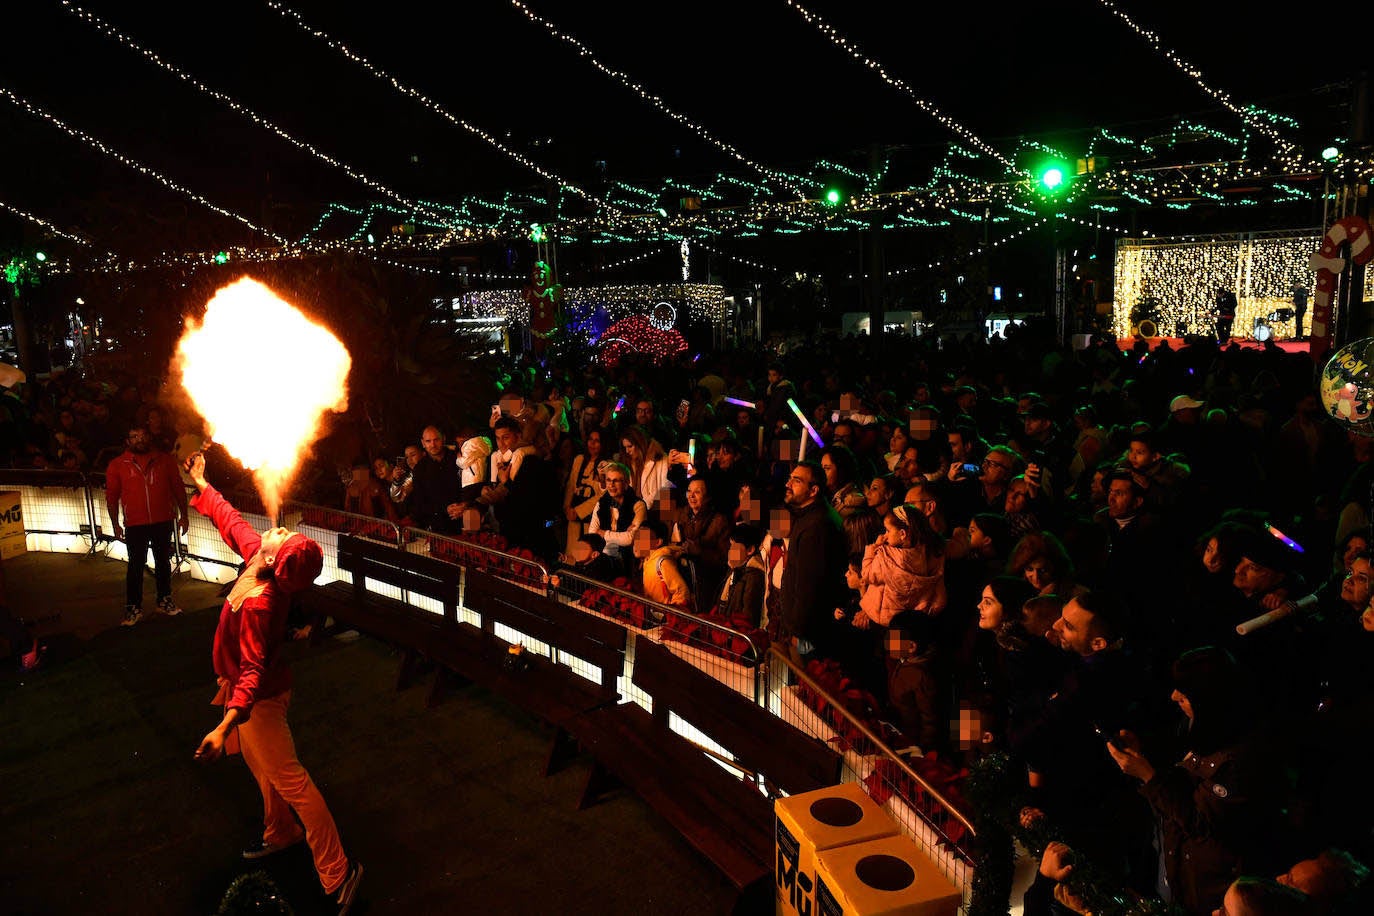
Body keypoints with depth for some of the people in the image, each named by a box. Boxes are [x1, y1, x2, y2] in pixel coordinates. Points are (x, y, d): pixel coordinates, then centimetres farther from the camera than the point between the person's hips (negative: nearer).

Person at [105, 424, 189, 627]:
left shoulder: (164, 460, 5)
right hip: (135, 524, -2)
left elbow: (178, 487, 8)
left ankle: (164, 601, 25)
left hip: (163, 521, 2)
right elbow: (111, 496, 3)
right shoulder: (117, 465, 2)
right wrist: (115, 524, -1)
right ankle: (133, 608, 7)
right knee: (136, 566, 0)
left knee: (163, 561, 12)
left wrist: (184, 515, 5)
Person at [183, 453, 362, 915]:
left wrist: (225, 726, -51)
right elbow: (232, 523, 6)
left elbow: (253, 670, -41)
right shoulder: (260, 558, -13)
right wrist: (201, 485, 15)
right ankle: (281, 833, 48)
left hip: (258, 699, -9)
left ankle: (338, 870, 4)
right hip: (260, 689, 9)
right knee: (263, 768, 26)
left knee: (288, 780, -3)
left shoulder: (257, 603, -36)